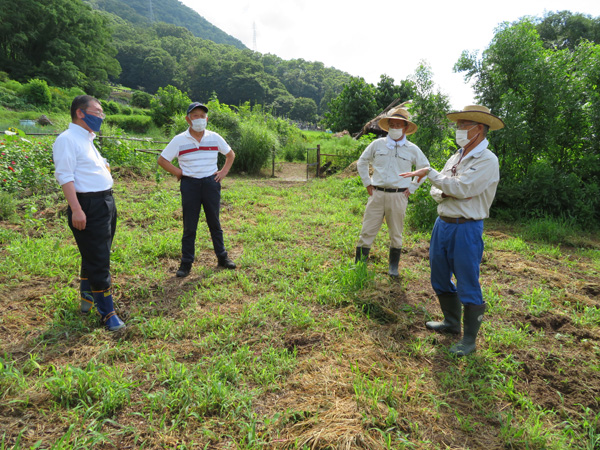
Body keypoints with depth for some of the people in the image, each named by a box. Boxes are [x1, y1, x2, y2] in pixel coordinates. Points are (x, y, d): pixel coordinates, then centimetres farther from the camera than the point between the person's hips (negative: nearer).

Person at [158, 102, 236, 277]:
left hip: (211, 183, 2)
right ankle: (186, 263, 13)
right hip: (189, 184, -1)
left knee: (214, 222, 11)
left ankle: (222, 257, 23)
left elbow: (230, 154, 17)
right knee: (189, 226, 3)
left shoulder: (215, 138, 3)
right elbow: (162, 160, 3)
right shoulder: (179, 140, -2)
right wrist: (178, 172, -6)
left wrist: (224, 171, 5)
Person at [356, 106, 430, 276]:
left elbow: (425, 169, 15)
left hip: (398, 196, 0)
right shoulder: (377, 144, 5)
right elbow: (362, 162, 16)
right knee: (367, 231, -1)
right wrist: (367, 183, 8)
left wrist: (412, 187, 7)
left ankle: (393, 267, 23)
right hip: (377, 194, 0)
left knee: (396, 234, 9)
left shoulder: (412, 149, 5)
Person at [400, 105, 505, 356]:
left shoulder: (487, 160, -12)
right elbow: (436, 190, 12)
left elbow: (461, 187, -24)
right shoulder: (456, 157, 13)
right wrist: (444, 193, -12)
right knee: (440, 279, 17)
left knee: (468, 286, 0)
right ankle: (451, 323, 35)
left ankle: (469, 340, 15)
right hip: (443, 222, 8)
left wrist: (428, 172, -16)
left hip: (466, 228, -8)